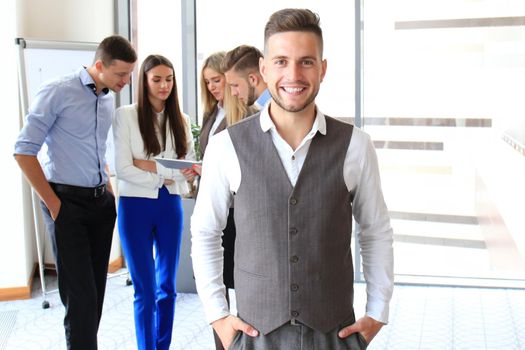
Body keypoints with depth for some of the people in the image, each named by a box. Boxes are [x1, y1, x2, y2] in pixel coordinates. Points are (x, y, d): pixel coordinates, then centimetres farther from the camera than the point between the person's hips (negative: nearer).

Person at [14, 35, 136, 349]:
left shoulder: (109, 99, 10)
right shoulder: (58, 92, -9)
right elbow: (24, 150, -10)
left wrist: (109, 191, 12)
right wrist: (53, 203, -10)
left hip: (101, 202, 6)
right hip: (67, 203, -6)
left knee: (96, 289, 9)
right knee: (80, 293, -6)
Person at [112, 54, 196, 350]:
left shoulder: (180, 120, 7)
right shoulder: (126, 115, -5)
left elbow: (191, 166, 2)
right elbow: (123, 169, -12)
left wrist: (151, 166, -11)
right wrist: (169, 173, -16)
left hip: (170, 205, 4)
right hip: (136, 206, -4)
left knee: (168, 287, 11)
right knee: (146, 290, 3)